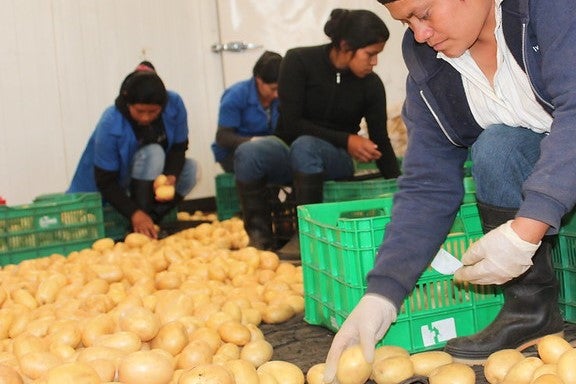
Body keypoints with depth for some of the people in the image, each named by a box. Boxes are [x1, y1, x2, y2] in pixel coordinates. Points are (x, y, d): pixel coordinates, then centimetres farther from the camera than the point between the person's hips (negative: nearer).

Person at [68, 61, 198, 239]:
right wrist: (134, 213, -36)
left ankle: (153, 218, -8)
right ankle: (138, 224, -22)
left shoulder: (174, 104, -21)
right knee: (153, 153, -30)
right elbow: (106, 181, -25)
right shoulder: (110, 125, -30)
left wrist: (171, 177, -30)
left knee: (190, 168, -17)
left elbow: (179, 147, -10)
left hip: (154, 178, 5)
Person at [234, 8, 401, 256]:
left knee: (305, 146, -36)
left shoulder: (371, 85, -4)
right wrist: (344, 140, -18)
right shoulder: (299, 61, -11)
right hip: (289, 150, 0)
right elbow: (291, 123, -15)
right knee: (247, 152, -33)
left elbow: (381, 143, 2)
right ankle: (259, 235, -20)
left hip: (334, 161, 0)